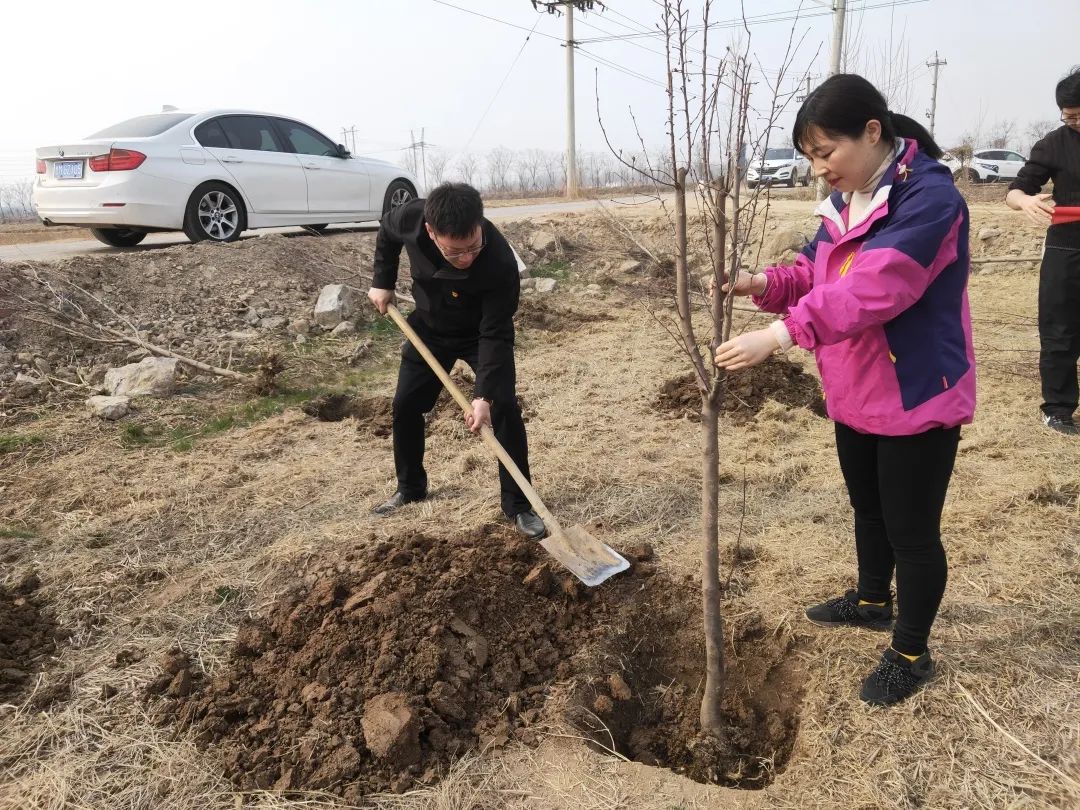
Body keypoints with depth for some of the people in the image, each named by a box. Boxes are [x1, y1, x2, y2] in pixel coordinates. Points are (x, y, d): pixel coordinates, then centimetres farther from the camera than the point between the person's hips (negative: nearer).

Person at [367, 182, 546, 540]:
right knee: (405, 406, 6)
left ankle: (518, 504, -3)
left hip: (482, 333, -3)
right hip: (429, 328, 4)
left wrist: (484, 395, -36)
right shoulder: (411, 218, -31)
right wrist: (383, 282, -4)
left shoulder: (500, 263, -40)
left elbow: (495, 334, -32)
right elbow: (386, 232, -4)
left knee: (504, 408, -15)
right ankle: (410, 488, 27)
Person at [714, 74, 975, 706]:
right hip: (855, 394, 9)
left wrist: (780, 335, -44)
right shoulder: (845, 200, 5)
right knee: (867, 508, 25)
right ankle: (872, 601, 49)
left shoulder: (930, 197, -23)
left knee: (912, 529, 6)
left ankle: (911, 654, 26)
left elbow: (871, 288, -36)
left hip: (918, 398, -8)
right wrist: (766, 284, -12)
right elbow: (818, 274, 9)